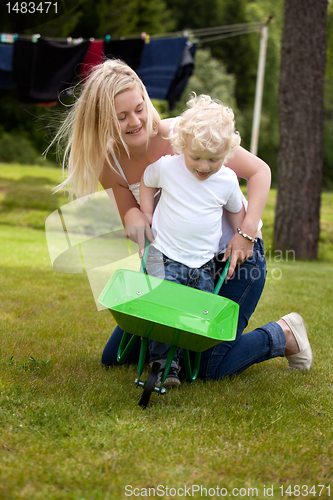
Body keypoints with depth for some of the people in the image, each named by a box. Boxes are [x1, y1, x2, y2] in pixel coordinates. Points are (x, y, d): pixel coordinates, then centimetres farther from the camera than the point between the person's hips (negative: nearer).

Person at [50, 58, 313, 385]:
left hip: (235, 254, -6)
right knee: (114, 356, 8)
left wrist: (247, 233, -28)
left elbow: (259, 171, -17)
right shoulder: (110, 165, -8)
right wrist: (135, 219, -23)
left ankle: (284, 334, 17)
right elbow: (132, 214, 3)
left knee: (209, 367, -10)